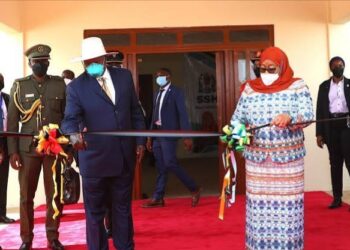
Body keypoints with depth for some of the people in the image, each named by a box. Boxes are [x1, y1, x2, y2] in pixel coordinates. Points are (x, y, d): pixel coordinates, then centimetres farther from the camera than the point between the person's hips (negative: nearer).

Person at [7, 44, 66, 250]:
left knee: (55, 195, 5)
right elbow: (12, 121, 5)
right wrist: (13, 151, -1)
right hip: (28, 148, 0)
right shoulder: (19, 86, 6)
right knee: (26, 196, 5)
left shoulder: (60, 84, 6)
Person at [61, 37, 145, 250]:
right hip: (94, 158, -2)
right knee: (95, 212, 9)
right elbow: (70, 119, -16)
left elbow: (136, 112, 9)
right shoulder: (76, 86, -5)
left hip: (124, 157, 3)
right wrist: (74, 134, -38)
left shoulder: (124, 76, 4)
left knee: (123, 209, 16)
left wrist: (140, 141, 5)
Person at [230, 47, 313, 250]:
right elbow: (238, 117, 7)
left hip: (288, 158, -2)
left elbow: (308, 115, -11)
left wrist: (289, 118, -32)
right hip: (257, 158, 2)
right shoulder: (250, 89, 8)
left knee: (287, 204, 0)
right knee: (258, 203, 4)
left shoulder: (297, 86, 0)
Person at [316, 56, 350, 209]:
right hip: (331, 126, 2)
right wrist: (319, 133, 2)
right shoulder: (324, 86, 11)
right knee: (335, 163, 7)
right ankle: (337, 198, 12)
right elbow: (320, 110, 7)